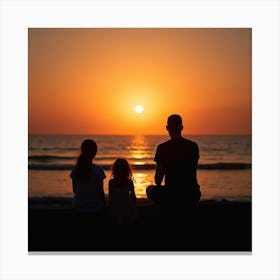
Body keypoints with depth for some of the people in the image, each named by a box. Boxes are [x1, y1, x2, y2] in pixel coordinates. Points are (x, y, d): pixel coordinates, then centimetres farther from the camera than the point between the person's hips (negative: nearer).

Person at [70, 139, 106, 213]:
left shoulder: (75, 169, -5)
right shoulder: (98, 170, -16)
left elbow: (74, 190, 3)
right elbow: (100, 190, -11)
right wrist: (104, 204, 4)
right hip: (95, 207, -4)